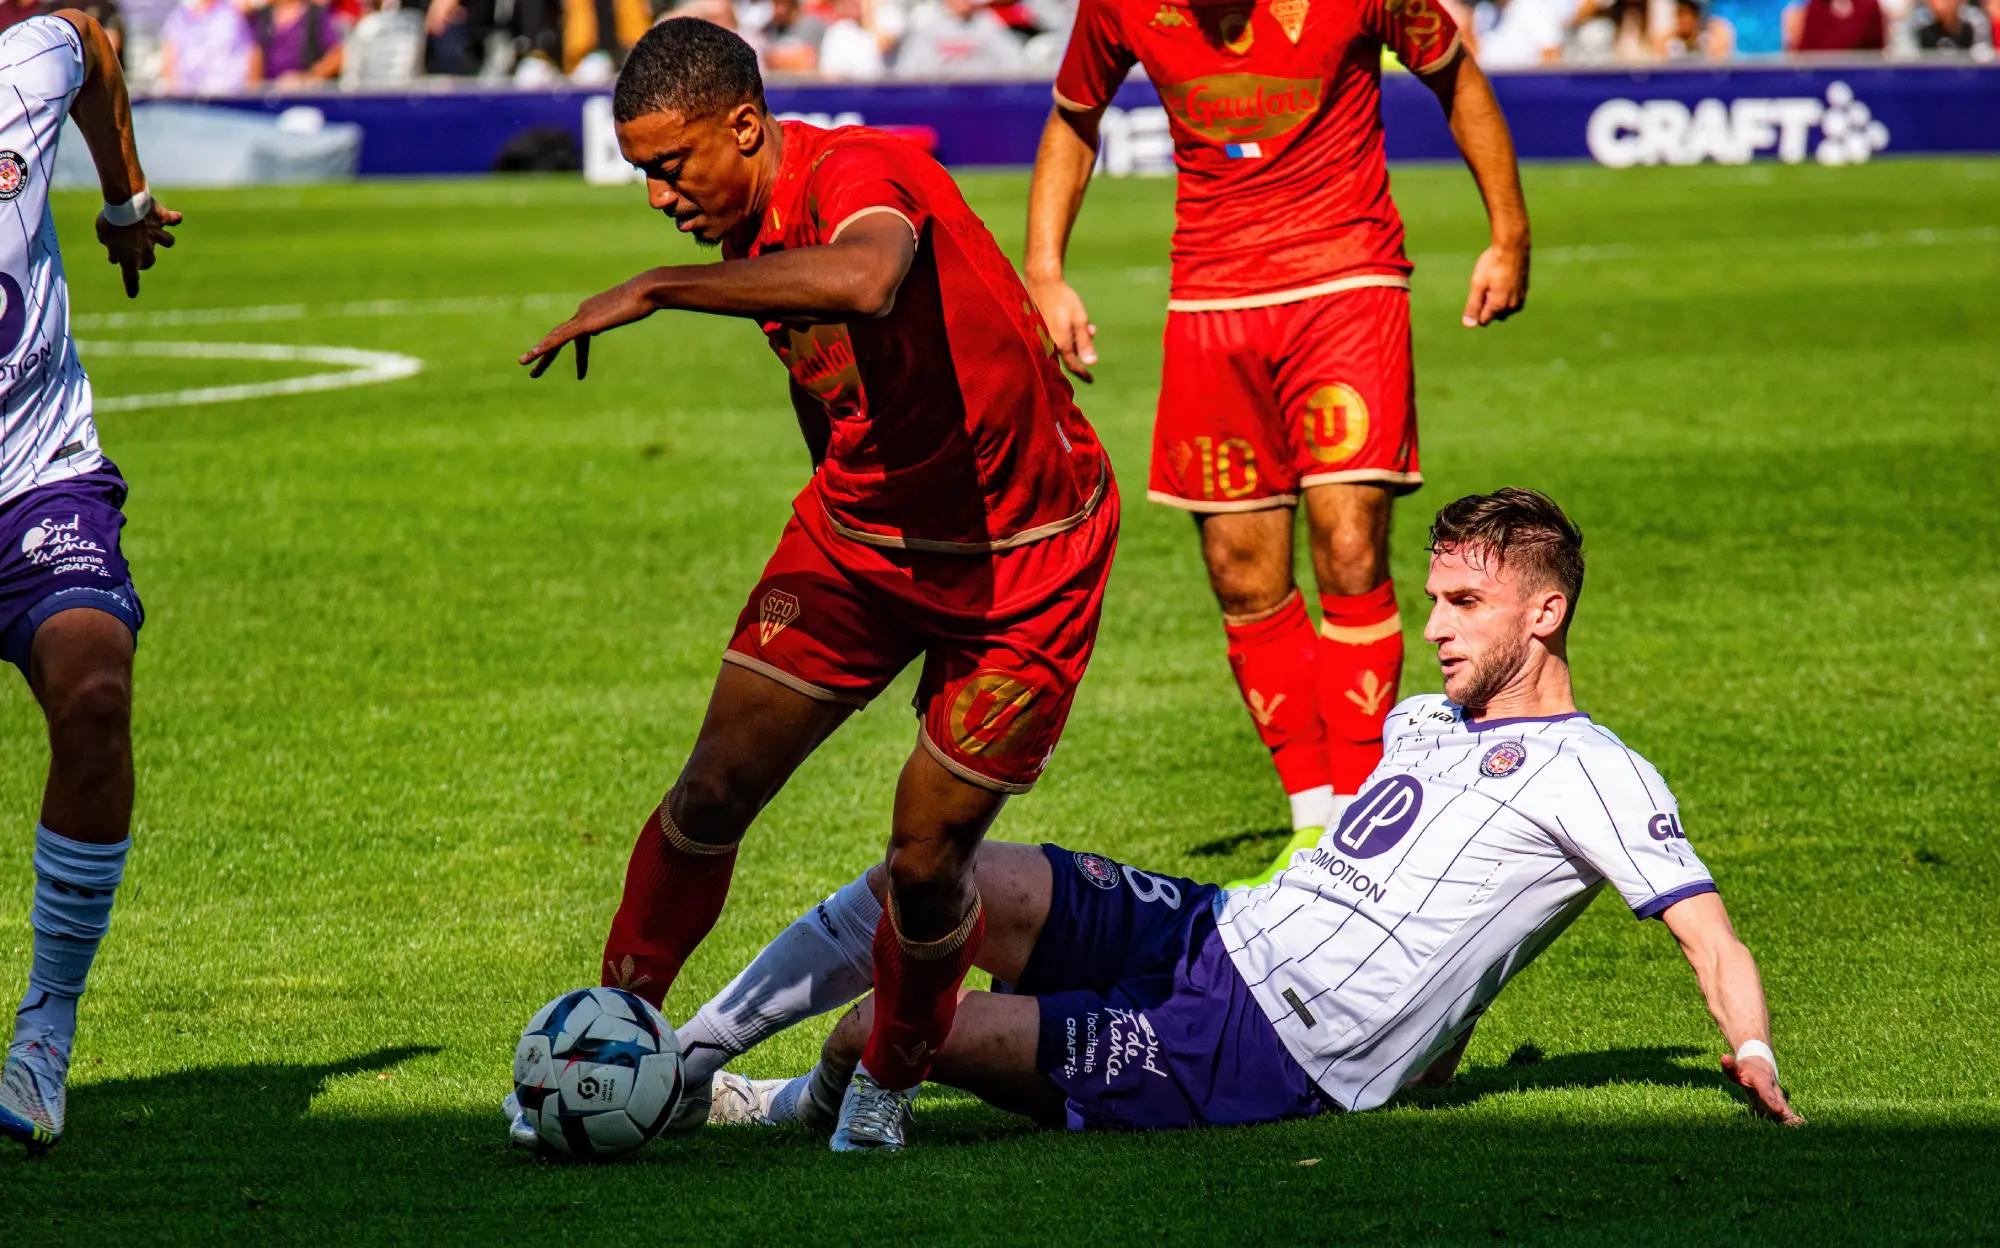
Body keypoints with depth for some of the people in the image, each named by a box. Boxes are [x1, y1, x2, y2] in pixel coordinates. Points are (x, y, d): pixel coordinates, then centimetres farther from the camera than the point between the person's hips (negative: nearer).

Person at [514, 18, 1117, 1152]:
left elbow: (863, 282, -53)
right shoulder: (756, 235, 0)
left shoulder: (861, 172, -27)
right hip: (857, 533, 7)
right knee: (717, 790, -4)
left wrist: (659, 289, -46)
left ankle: (891, 1080, 22)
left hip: (1022, 561, -7)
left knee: (929, 861, -5)